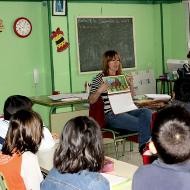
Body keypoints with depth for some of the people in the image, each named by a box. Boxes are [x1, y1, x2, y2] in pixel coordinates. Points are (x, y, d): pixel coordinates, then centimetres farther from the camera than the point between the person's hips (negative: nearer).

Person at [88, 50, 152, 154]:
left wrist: (130, 85, 7)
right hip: (111, 114, -5)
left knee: (147, 112, -25)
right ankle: (143, 147, -7)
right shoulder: (100, 78, 5)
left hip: (126, 110, 5)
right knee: (143, 124, -24)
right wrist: (100, 90, -17)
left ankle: (144, 147, -23)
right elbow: (91, 101, 1)